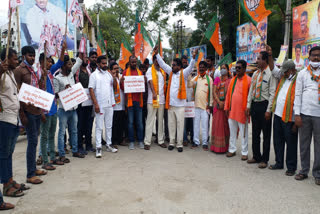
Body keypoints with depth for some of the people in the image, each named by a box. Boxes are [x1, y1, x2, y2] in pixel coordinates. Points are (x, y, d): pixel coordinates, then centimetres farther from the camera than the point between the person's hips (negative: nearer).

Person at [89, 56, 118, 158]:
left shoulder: (109, 74, 13)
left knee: (109, 126, 12)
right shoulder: (94, 75, -3)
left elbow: (114, 86, 13)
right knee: (99, 127, -2)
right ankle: (98, 147, 4)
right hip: (100, 105, -5)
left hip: (110, 104, 5)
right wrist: (95, 104, -16)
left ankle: (109, 144, 23)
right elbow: (91, 90, -8)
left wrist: (114, 77, -4)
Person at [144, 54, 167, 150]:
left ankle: (161, 140, 17)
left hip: (162, 99, 5)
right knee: (150, 120, -4)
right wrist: (154, 93, -30)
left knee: (161, 120, 10)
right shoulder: (150, 70, 0)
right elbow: (150, 82, -14)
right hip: (152, 99, -5)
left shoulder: (163, 71, 15)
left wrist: (165, 95, 6)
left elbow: (164, 83, 16)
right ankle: (147, 142, 0)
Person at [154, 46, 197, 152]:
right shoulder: (171, 72, 11)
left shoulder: (184, 73, -2)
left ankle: (179, 144, 7)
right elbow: (162, 64, 14)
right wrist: (157, 54, 10)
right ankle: (171, 142, 19)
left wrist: (193, 57, -32)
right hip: (170, 103, 4)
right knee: (171, 124, 10)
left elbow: (190, 67, -17)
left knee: (180, 124, 0)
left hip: (180, 105, -4)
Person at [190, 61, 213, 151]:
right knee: (196, 124, 6)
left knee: (205, 125, 0)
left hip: (205, 105, -2)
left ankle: (205, 143, 9)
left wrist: (210, 104, 2)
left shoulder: (209, 79, 4)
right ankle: (196, 141, 15)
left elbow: (211, 92, 5)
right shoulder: (195, 78, 9)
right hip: (196, 105, 2)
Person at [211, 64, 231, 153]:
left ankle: (225, 146, 7)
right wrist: (219, 102, -9)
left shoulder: (230, 80, 6)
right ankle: (217, 146, 4)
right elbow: (214, 91, 4)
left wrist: (224, 102, -13)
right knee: (217, 124, -1)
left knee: (226, 125, 0)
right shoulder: (217, 79, 12)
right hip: (218, 104, 1)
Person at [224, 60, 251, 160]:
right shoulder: (233, 80, 11)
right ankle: (232, 150, 25)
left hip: (242, 111, -5)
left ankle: (244, 152, 14)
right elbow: (228, 94, 12)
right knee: (232, 132, 14)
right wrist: (226, 107, 8)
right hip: (232, 110, 5)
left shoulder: (248, 80, -6)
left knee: (243, 133, 4)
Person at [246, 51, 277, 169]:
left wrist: (268, 110, -16)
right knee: (255, 133, 14)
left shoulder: (270, 74, -11)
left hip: (264, 105, -7)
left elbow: (272, 93, -13)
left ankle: (264, 160, 12)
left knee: (266, 134, 3)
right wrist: (248, 105, 12)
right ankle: (256, 156, 27)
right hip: (254, 105, 7)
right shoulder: (255, 73, 12)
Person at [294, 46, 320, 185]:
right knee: (304, 144, 7)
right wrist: (297, 114, -1)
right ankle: (304, 170, 18)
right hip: (304, 113, 1)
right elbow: (298, 94, 6)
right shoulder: (302, 73, 9)